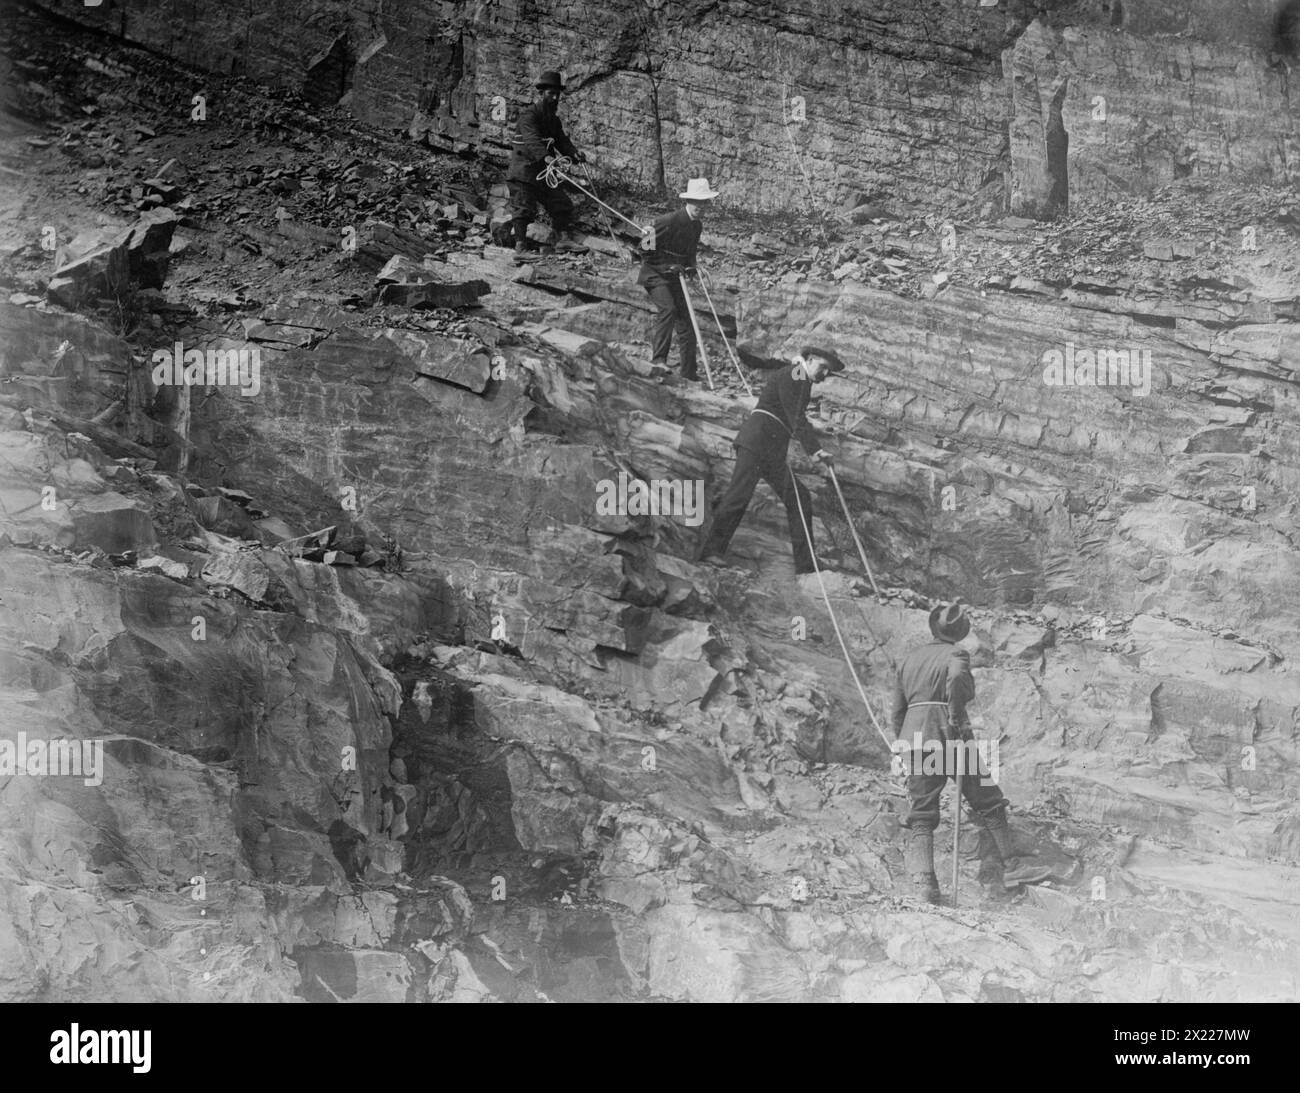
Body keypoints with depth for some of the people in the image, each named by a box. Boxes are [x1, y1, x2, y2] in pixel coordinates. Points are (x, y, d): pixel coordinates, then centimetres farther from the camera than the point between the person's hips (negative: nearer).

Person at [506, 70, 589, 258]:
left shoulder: (553, 119, 14)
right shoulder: (529, 116, -14)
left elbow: (561, 140, 7)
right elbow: (533, 141, -30)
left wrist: (574, 153, -14)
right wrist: (547, 157, -47)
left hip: (543, 172, 8)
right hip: (523, 172, -8)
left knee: (562, 204, 6)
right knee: (523, 209, -7)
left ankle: (564, 239, 12)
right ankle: (521, 246, -3)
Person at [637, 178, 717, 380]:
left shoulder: (698, 225, 6)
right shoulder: (669, 221, -18)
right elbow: (647, 251, -15)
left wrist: (690, 266, 3)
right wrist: (670, 266, -20)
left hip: (674, 276, 7)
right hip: (655, 274, -7)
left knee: (685, 321, 5)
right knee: (668, 308, -31)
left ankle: (689, 371, 12)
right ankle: (658, 357, -31)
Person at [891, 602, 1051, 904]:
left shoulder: (908, 659, 16)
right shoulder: (956, 654, 0)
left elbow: (897, 711, 16)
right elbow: (956, 678, -26)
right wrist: (956, 720, -17)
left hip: (914, 736, 4)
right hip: (947, 735, -4)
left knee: (921, 814, 5)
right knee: (989, 802, 11)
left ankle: (922, 879, -11)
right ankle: (1010, 866, 15)